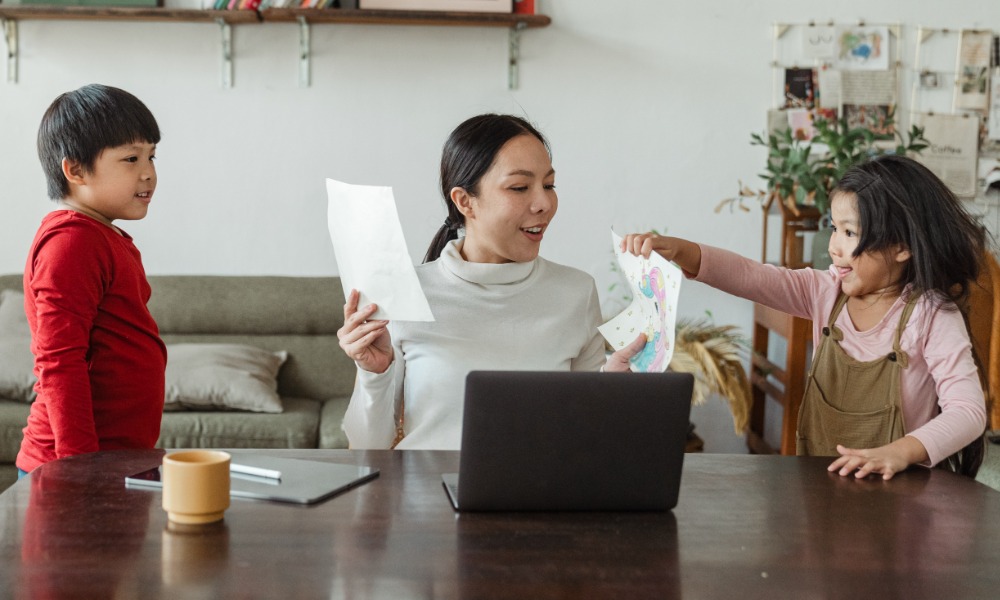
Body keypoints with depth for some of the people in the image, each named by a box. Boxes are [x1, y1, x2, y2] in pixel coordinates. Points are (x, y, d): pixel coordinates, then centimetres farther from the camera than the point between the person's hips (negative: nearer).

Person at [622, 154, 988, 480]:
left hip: (902, 489, -2)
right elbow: (750, 277, -5)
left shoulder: (933, 317, -10)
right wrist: (678, 251, -21)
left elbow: (968, 411, -17)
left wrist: (901, 452, -34)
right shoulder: (828, 292, 4)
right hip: (820, 483, 2)